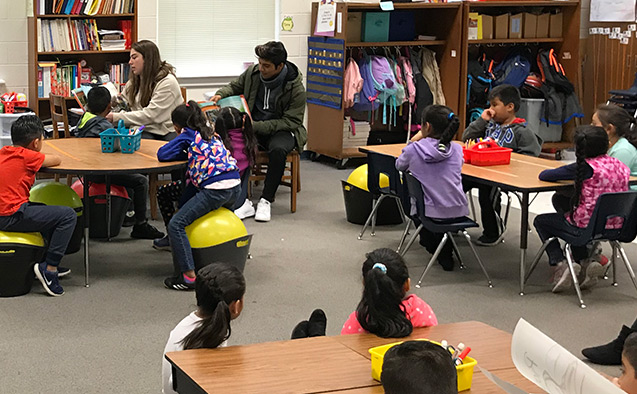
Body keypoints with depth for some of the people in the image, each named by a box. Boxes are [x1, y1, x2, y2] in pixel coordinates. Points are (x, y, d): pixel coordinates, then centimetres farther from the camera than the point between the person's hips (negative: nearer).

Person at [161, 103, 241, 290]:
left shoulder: (188, 136, 0)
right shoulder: (212, 134, 21)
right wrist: (186, 153, 29)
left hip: (216, 189, -9)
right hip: (235, 186, 9)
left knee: (176, 224, -6)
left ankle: (189, 276, -15)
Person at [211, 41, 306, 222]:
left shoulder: (296, 89, -14)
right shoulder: (253, 73, -1)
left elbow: (291, 122, -14)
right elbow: (235, 87, 18)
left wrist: (257, 126, -23)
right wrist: (221, 94, -6)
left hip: (281, 130, -3)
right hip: (253, 127, 3)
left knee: (278, 149, -39)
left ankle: (266, 200, -25)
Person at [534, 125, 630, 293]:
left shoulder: (586, 167, -15)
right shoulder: (621, 166, 1)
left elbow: (543, 175, -10)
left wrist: (565, 174, 12)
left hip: (588, 227, -6)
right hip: (616, 227, 7)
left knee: (540, 221, 18)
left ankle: (559, 265, 1)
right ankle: (587, 263, 17)